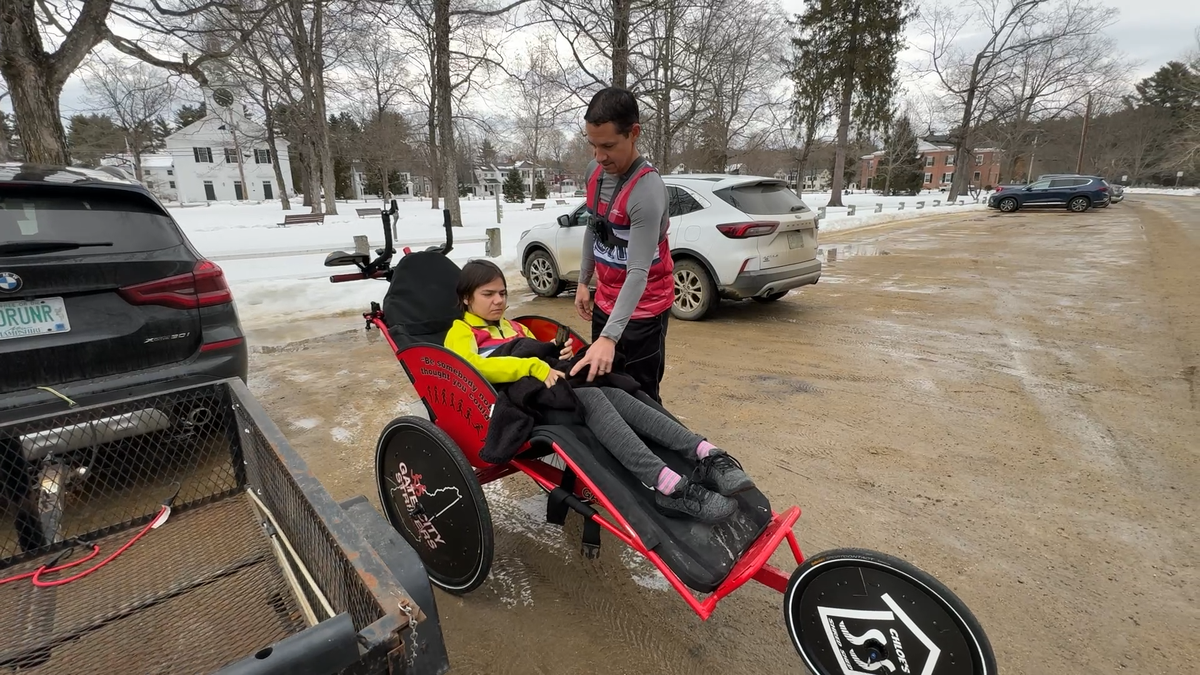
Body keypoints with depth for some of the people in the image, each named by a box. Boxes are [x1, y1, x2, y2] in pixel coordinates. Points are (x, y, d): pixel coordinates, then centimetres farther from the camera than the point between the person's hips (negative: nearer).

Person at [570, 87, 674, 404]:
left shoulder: (647, 190, -26)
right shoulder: (595, 171, 0)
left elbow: (639, 272, -31)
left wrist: (609, 336, -37)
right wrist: (583, 281, 16)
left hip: (642, 308, -8)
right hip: (605, 301, 8)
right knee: (599, 382, 17)